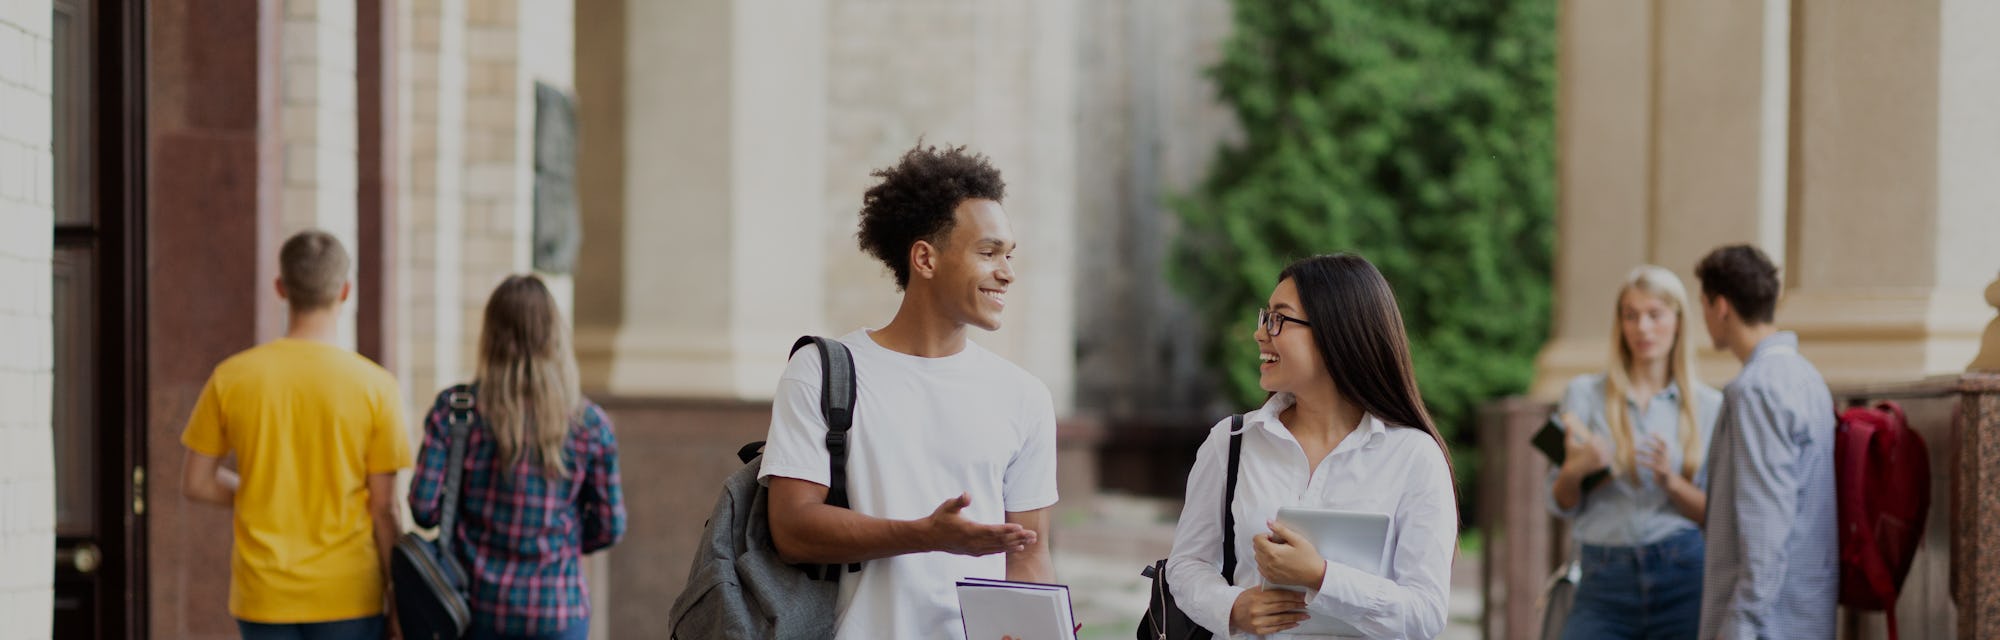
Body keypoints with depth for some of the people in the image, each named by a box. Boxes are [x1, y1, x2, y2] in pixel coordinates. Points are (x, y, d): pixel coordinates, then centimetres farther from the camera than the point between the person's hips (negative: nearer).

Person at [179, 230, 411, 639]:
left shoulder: (231, 378, -3)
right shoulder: (375, 386, -9)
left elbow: (196, 483, 4)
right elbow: (383, 508, -6)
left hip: (263, 594, 2)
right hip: (347, 592, -2)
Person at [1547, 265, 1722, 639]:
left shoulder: (1709, 406, 8)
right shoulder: (1585, 394, 8)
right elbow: (1562, 506, 7)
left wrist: (1670, 482, -11)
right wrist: (1575, 470, -14)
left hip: (1681, 577, 0)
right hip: (1604, 581, 0)